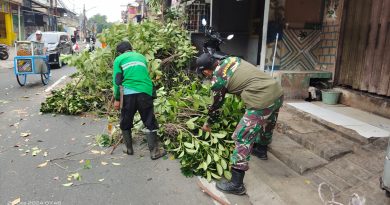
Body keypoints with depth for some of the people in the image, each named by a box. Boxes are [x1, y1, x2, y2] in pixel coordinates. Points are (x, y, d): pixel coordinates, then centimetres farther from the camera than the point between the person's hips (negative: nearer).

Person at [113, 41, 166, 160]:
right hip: (145, 92, 2)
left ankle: (128, 148, 28)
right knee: (150, 123, 7)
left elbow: (117, 81, 3)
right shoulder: (141, 57, 21)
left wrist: (117, 99, 8)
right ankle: (154, 151, 10)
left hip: (128, 93, -1)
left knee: (125, 123, 18)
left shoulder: (119, 59, 10)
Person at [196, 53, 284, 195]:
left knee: (242, 138, -2)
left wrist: (208, 124, 25)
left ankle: (236, 184, 4)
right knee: (267, 124, 32)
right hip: (277, 91, 9)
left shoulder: (217, 79, -4)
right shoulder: (230, 59, 15)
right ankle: (262, 150, 59)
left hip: (262, 101, -9)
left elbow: (216, 105, 9)